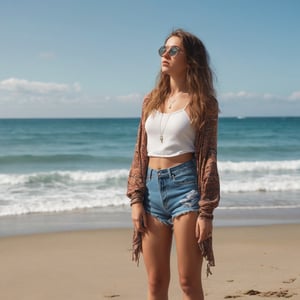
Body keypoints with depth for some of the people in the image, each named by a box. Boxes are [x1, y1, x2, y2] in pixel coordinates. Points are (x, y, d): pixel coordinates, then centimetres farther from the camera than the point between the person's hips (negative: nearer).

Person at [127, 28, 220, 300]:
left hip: (184, 185, -5)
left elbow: (208, 157, -6)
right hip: (152, 188, 5)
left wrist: (206, 212, -11)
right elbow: (140, 152, 12)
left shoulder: (201, 101, -2)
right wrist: (136, 199, 3)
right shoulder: (152, 100, 13)